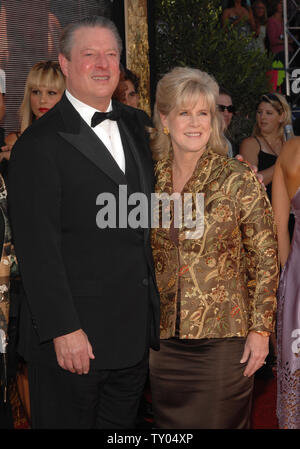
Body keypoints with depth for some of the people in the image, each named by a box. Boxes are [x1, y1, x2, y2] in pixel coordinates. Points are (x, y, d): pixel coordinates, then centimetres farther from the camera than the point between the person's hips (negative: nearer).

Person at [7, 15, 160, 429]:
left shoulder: (137, 126, 11)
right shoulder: (39, 143, -11)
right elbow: (36, 247, -16)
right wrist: (63, 330, -20)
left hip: (134, 333, 7)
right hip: (71, 337, -6)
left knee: (122, 424, 17)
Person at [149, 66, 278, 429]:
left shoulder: (238, 180, -7)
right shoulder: (150, 178, 2)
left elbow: (265, 260, -4)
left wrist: (261, 329, -7)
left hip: (223, 335, -3)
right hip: (163, 338, 3)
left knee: (222, 423, 5)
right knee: (169, 424, 13)